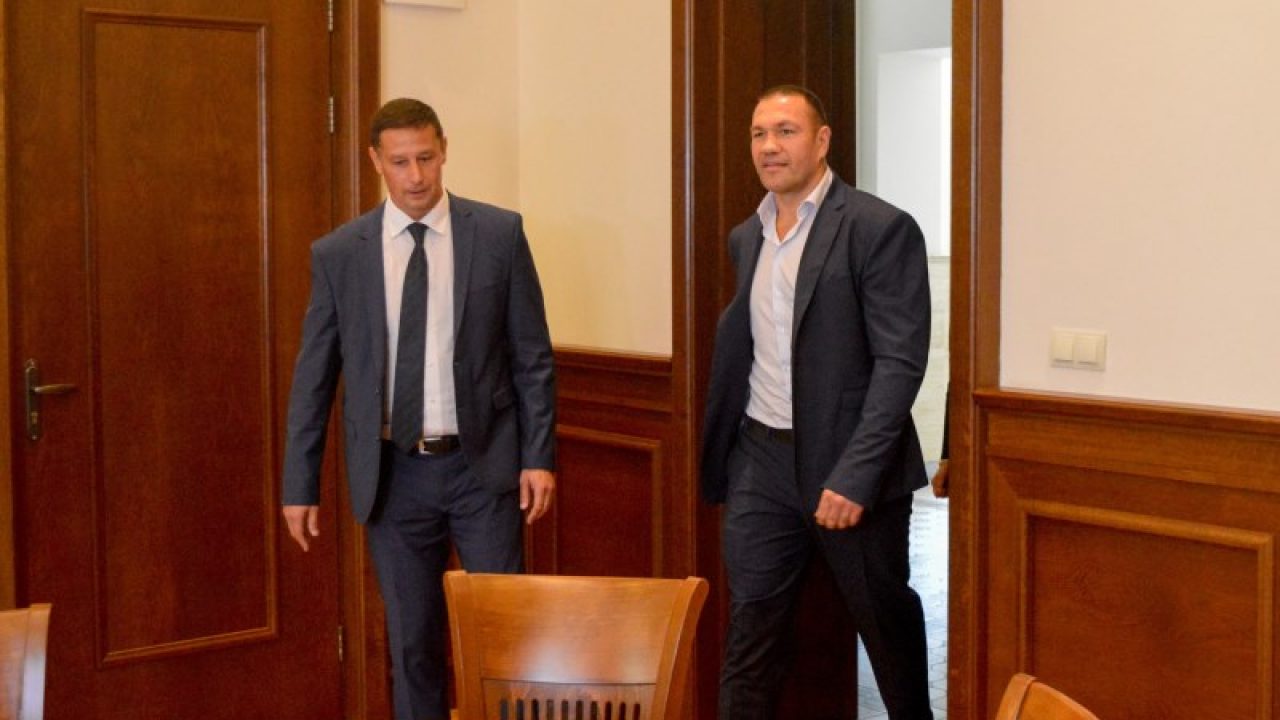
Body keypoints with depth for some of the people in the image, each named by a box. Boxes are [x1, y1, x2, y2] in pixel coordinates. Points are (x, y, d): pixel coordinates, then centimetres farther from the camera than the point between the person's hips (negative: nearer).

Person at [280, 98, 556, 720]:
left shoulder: (499, 233, -2)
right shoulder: (337, 253, 1)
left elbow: (532, 355, 1)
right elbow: (313, 375, 4)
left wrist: (539, 456, -4)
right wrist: (300, 484, 3)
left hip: (483, 465, -1)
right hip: (393, 474, 1)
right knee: (411, 643, 10)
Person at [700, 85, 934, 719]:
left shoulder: (881, 229, -11)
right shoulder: (745, 238, 10)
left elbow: (900, 361, -17)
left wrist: (854, 477, -23)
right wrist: (718, 460, 11)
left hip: (851, 472, -5)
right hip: (759, 464, 5)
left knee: (887, 621, 13)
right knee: (749, 636, 6)